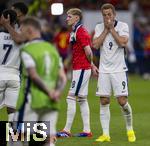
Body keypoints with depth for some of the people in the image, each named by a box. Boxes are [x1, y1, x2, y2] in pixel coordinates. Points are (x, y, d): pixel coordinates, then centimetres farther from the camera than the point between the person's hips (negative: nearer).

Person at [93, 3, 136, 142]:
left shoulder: (123, 26, -2)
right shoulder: (99, 27, 7)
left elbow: (123, 42, -17)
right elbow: (95, 45, -6)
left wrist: (111, 28, -11)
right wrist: (106, 29, -8)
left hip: (118, 69, -3)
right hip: (104, 70, 3)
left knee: (122, 101, -7)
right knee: (104, 101, 0)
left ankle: (130, 130, 12)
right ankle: (105, 134, 4)